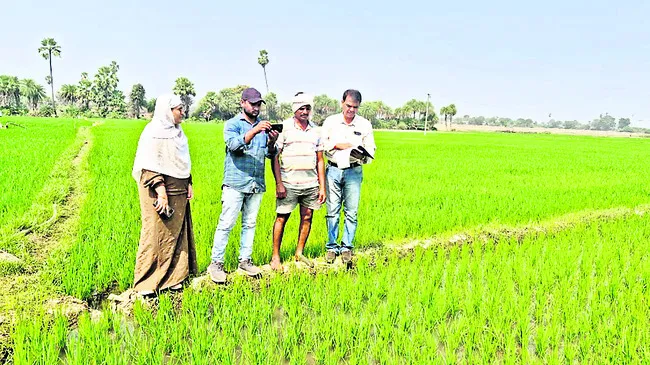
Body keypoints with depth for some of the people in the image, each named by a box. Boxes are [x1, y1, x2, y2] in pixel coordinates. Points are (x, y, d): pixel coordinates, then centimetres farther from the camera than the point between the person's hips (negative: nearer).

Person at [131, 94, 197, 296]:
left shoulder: (176, 131, 14)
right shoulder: (154, 132, -11)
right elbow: (150, 165, -17)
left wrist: (188, 183, 16)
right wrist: (160, 191, -23)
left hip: (178, 191, 8)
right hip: (160, 190, -8)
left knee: (176, 234, 10)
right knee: (155, 235, -4)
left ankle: (172, 277, 20)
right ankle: (146, 284, 5)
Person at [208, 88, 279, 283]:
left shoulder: (263, 125, 13)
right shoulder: (232, 124, 0)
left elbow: (270, 154, 8)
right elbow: (234, 144, -19)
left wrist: (271, 142, -14)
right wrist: (254, 131, -31)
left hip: (257, 184, 5)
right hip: (235, 183, -5)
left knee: (250, 224, 10)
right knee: (226, 224, -6)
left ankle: (245, 260, 19)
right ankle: (216, 263, 1)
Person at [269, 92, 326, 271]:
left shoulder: (315, 131, 11)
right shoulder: (284, 128, -3)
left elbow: (320, 161, 13)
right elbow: (275, 157, -4)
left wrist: (322, 187, 9)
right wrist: (278, 183, -11)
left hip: (311, 183, 4)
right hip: (289, 183, -4)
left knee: (307, 217, 7)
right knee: (282, 218, -1)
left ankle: (299, 253, 22)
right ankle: (275, 256, 9)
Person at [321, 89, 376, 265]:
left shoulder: (365, 125, 4)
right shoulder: (330, 122, 5)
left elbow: (370, 150, 3)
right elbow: (321, 145, 4)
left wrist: (362, 155, -18)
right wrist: (337, 145, -10)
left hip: (354, 171, 0)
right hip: (333, 170, 0)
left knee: (351, 212, 0)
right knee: (332, 211, 3)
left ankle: (347, 247, 13)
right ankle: (331, 247, 15)